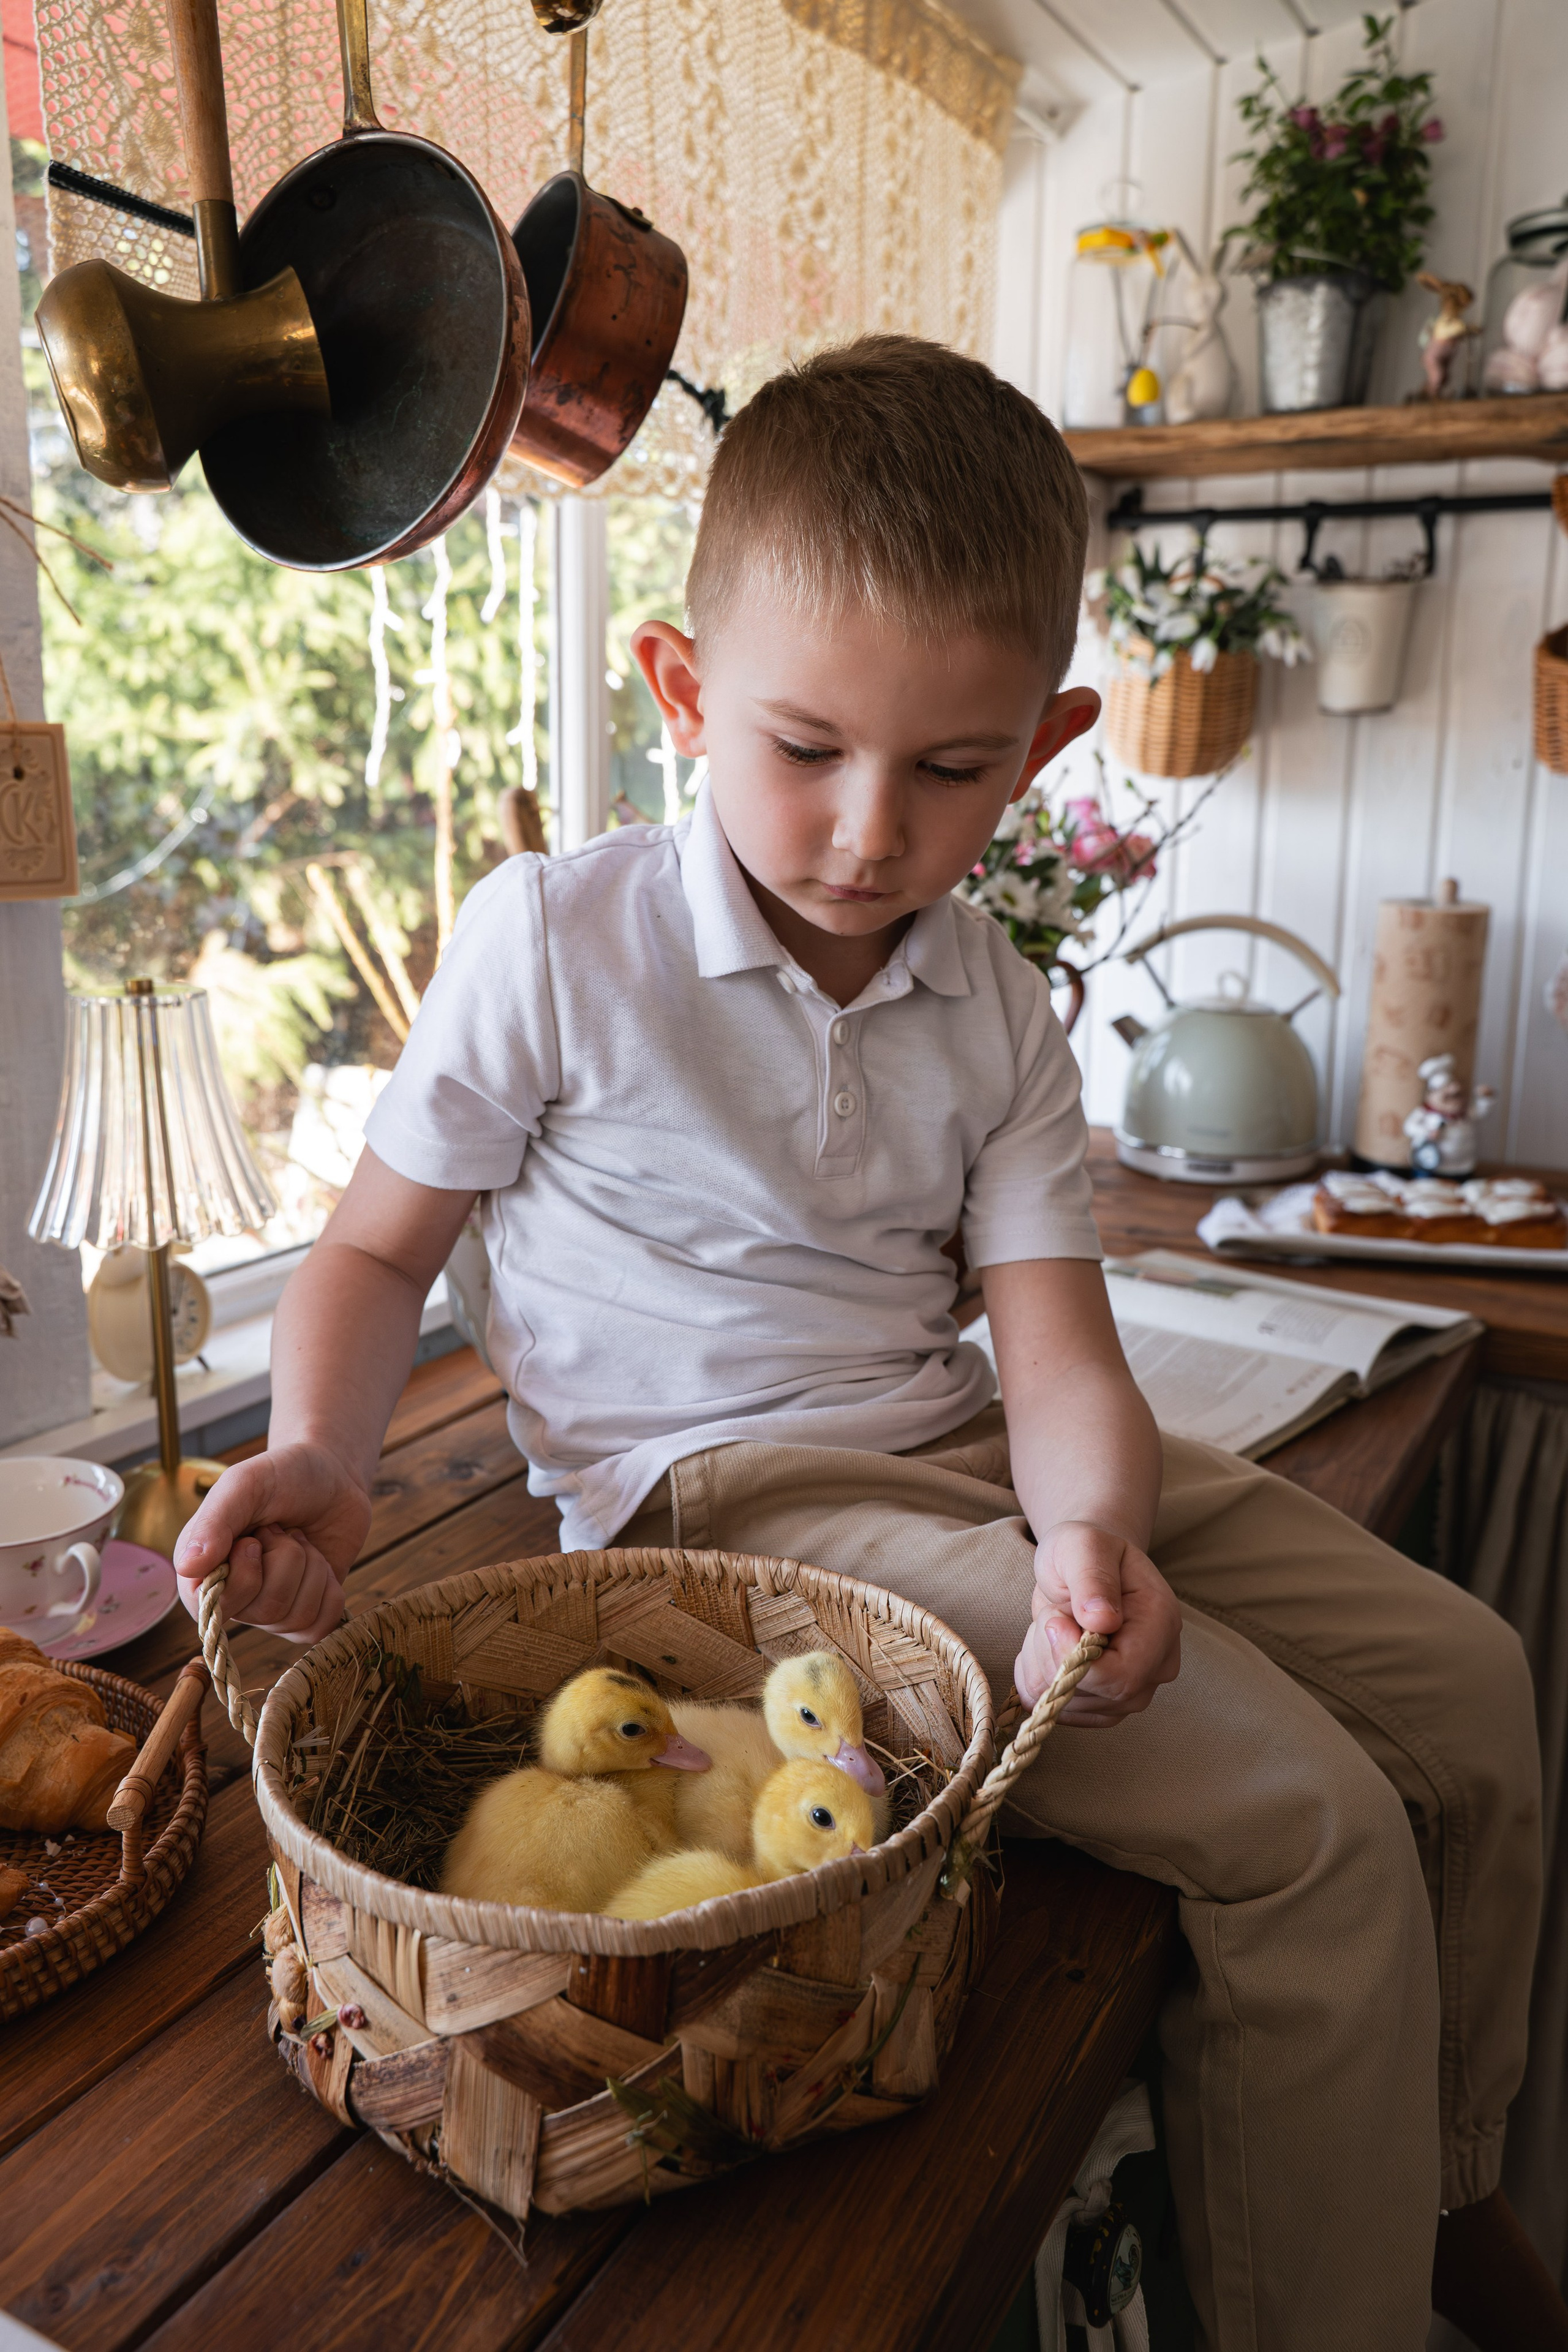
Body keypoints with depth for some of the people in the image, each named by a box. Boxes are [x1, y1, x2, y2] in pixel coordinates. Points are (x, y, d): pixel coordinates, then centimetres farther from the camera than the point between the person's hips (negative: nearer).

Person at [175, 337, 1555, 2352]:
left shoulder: (997, 1010, 3)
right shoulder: (552, 940, -9)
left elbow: (1058, 1353, -4)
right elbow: (380, 1246, 0)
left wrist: (1091, 1526, -26)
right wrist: (318, 1455, -20)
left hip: (961, 1449, 7)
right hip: (722, 1494, -6)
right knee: (1304, 1819, -19)